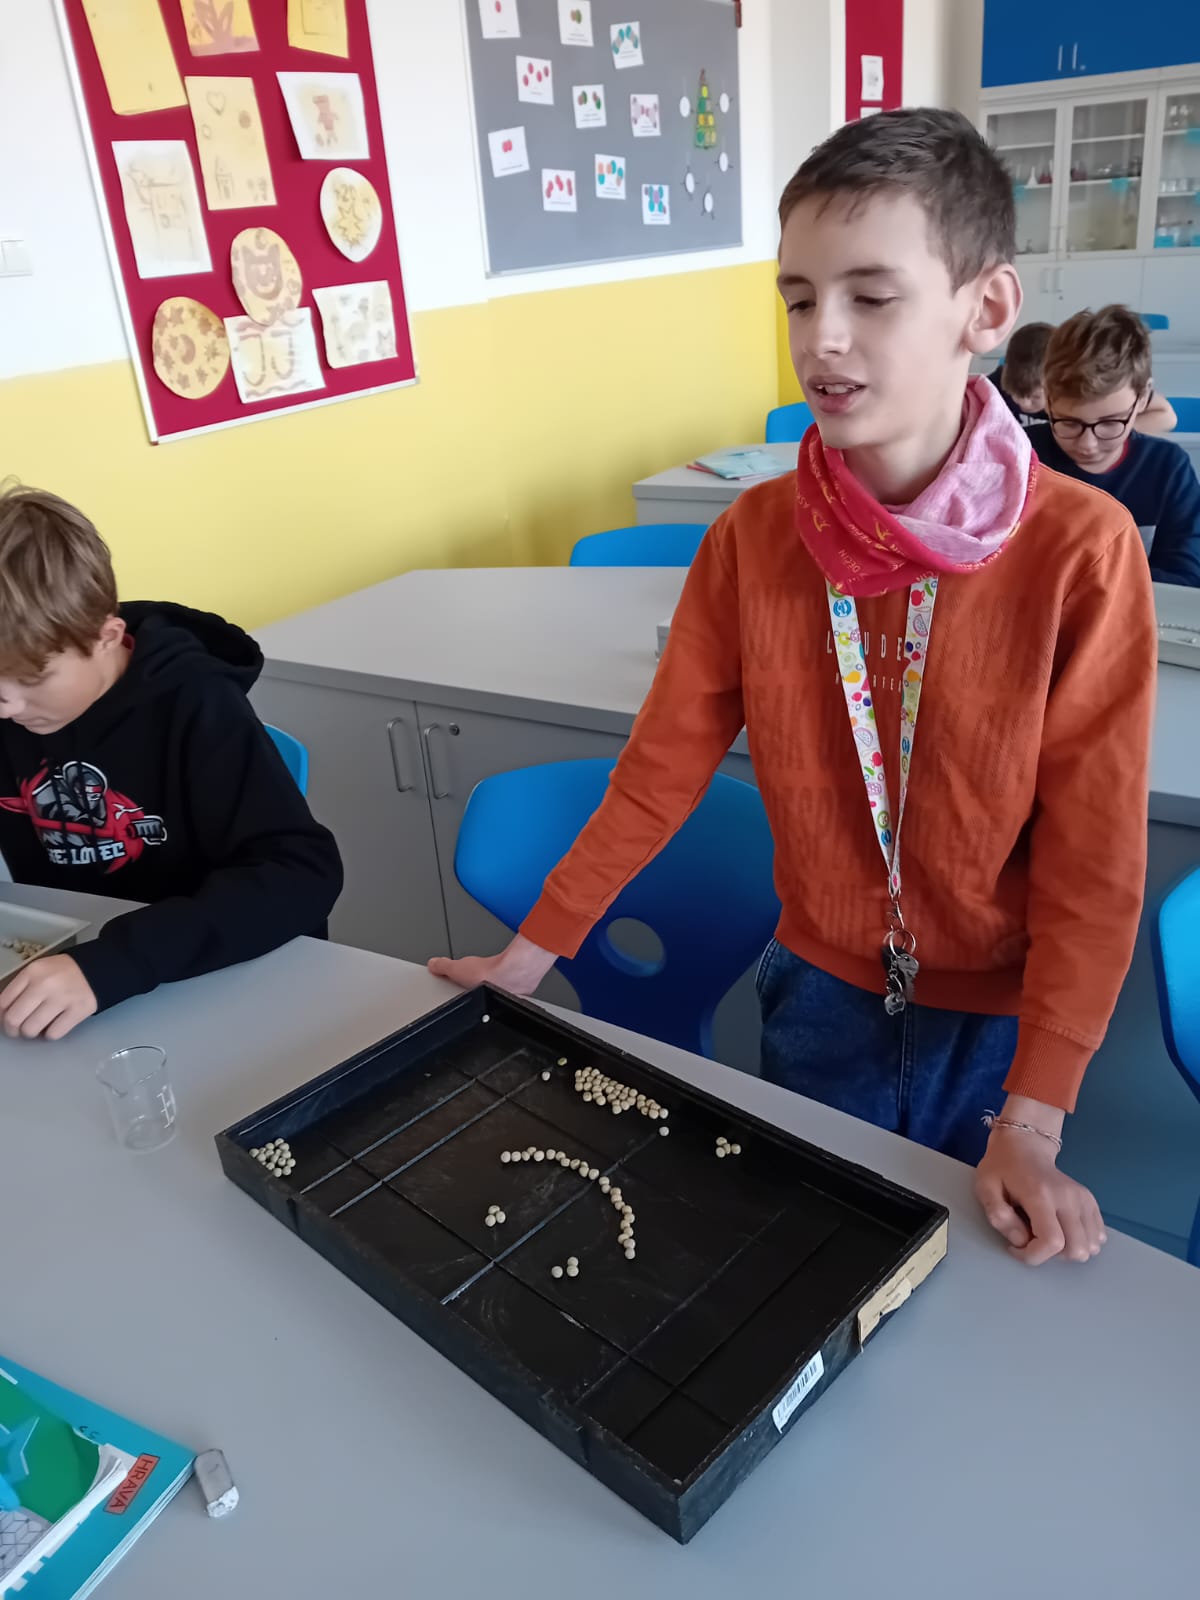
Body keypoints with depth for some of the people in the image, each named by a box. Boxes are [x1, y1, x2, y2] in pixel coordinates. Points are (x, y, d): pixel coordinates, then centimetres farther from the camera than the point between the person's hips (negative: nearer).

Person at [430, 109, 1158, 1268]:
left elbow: (1094, 855, -18)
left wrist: (1034, 1119, -20)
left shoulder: (1082, 551, -20)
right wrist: (531, 950, -5)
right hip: (818, 997, 2)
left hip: (1000, 1018, -2)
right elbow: (661, 768, -7)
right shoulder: (752, 538, -12)